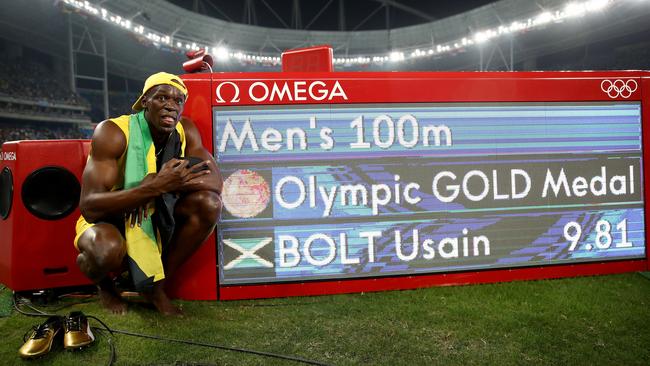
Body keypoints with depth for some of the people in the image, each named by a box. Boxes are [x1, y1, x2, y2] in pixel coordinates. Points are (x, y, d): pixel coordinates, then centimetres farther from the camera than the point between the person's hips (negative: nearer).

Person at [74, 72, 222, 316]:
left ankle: (156, 287, -3)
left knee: (209, 203, -21)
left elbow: (215, 182, -19)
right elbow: (89, 207, -32)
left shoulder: (186, 130, -8)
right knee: (106, 249, -39)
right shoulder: (113, 133, -22)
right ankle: (104, 285, 4)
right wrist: (157, 186, -44)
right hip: (108, 221, -4)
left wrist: (167, 184, -36)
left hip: (157, 221, 4)